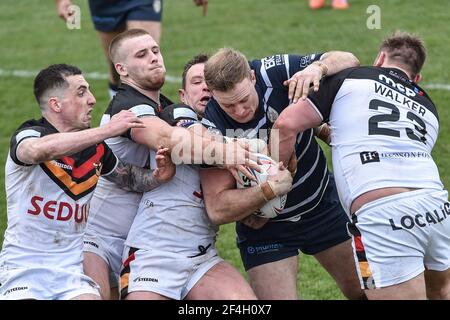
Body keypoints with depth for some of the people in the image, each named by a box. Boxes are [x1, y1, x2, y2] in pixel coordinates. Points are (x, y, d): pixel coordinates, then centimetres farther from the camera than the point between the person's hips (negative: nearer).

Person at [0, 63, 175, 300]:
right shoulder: (27, 135, -11)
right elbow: (40, 150, -36)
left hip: (72, 269, 4)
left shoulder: (95, 148, 6)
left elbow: (131, 179, 21)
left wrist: (157, 176, -3)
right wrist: (107, 130, -37)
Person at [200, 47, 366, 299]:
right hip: (264, 228, -2)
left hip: (323, 203, 3)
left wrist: (318, 67, -33)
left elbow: (348, 61, -12)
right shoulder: (212, 127, -25)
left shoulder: (276, 72, -21)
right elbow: (217, 207, -26)